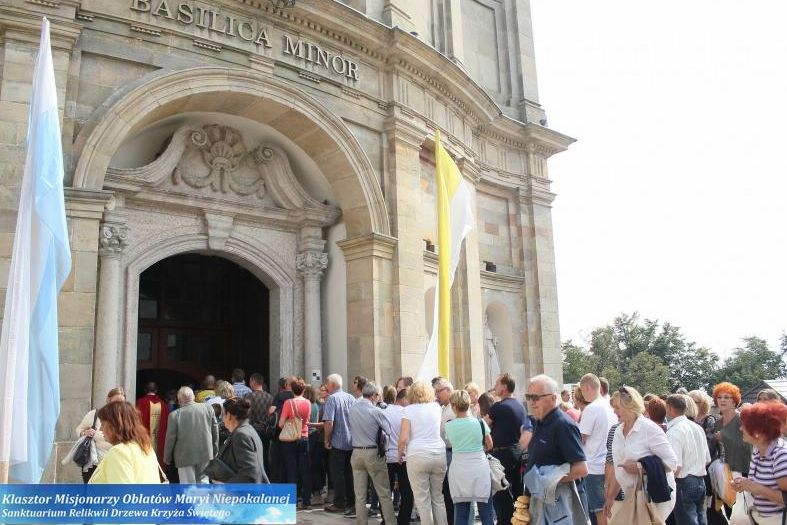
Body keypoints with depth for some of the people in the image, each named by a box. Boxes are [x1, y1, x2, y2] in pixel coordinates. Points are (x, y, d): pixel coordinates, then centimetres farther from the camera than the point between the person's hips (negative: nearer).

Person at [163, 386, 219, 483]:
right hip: (205, 453, 3)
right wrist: (214, 451, 15)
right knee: (203, 481, 20)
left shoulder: (175, 415, -13)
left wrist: (167, 459, 9)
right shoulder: (208, 408, -5)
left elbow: (170, 439, -6)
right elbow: (215, 432, 2)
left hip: (185, 456, -2)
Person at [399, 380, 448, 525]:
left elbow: (403, 438, -8)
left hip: (417, 456, -4)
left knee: (423, 500, 1)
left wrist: (400, 454, 8)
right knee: (438, 497, 14)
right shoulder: (436, 407, 11)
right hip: (439, 454, 4)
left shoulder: (408, 410, 0)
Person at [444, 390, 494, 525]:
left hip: (459, 471, 1)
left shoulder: (448, 426, -5)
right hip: (480, 468, -1)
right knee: (486, 513, 7)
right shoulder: (480, 422, -5)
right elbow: (489, 445, 7)